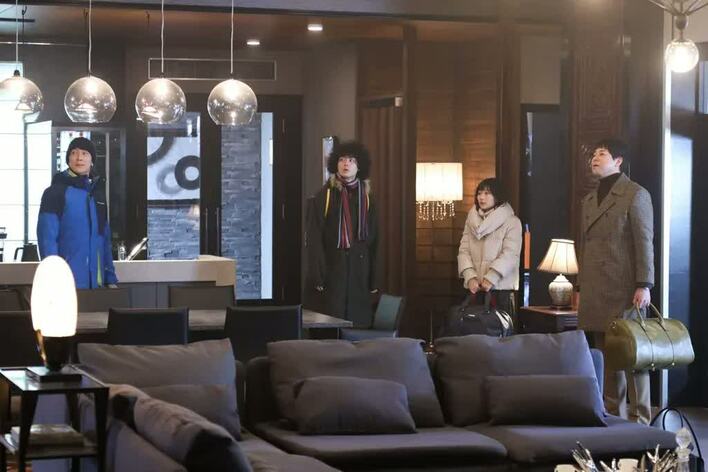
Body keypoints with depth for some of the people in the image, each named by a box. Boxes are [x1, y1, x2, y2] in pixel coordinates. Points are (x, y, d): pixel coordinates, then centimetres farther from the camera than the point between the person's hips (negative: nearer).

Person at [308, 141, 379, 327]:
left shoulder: (365, 196, 9)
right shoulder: (325, 195, -1)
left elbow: (374, 240, 12)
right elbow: (314, 237, -4)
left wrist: (374, 279, 8)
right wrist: (318, 275, -11)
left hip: (360, 266, 3)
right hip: (333, 268, -3)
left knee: (361, 322, 3)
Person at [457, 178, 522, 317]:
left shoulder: (511, 222, -1)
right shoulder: (471, 221, 14)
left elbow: (510, 255, -10)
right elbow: (464, 251, 7)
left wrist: (491, 278, -19)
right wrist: (470, 277, -9)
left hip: (501, 287, -4)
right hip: (474, 288, 4)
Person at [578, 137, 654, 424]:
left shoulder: (635, 194, -3)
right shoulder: (590, 199, 19)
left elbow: (644, 242, -9)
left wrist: (644, 285, -15)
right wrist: (581, 287, 17)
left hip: (624, 290, -6)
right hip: (595, 291, 6)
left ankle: (640, 418, 1)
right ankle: (613, 414, 13)